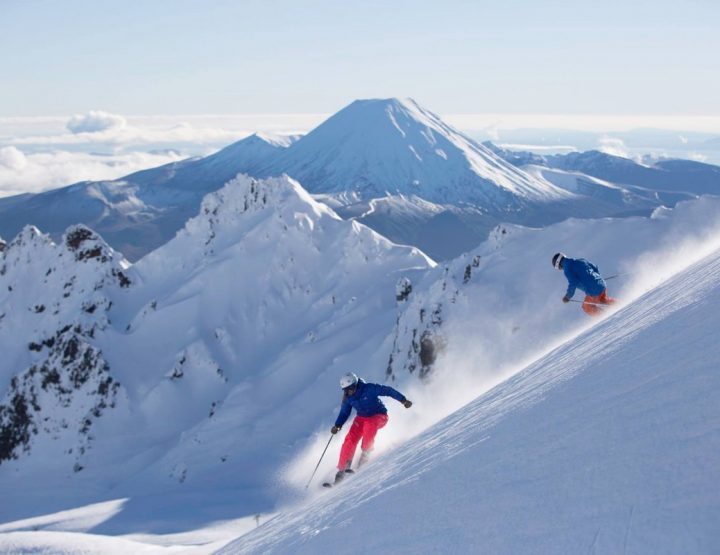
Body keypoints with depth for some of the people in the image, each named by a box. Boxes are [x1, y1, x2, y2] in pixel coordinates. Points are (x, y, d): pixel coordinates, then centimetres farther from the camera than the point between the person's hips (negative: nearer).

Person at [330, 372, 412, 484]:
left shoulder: (369, 389, -22)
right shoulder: (347, 398, -6)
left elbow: (387, 390, -15)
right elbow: (344, 413, 7)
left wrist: (403, 400, -15)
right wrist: (337, 425, -8)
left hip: (379, 416, -4)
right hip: (362, 418, 4)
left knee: (369, 423, -38)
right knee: (350, 439, -18)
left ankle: (366, 453, -23)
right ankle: (342, 469, -12)